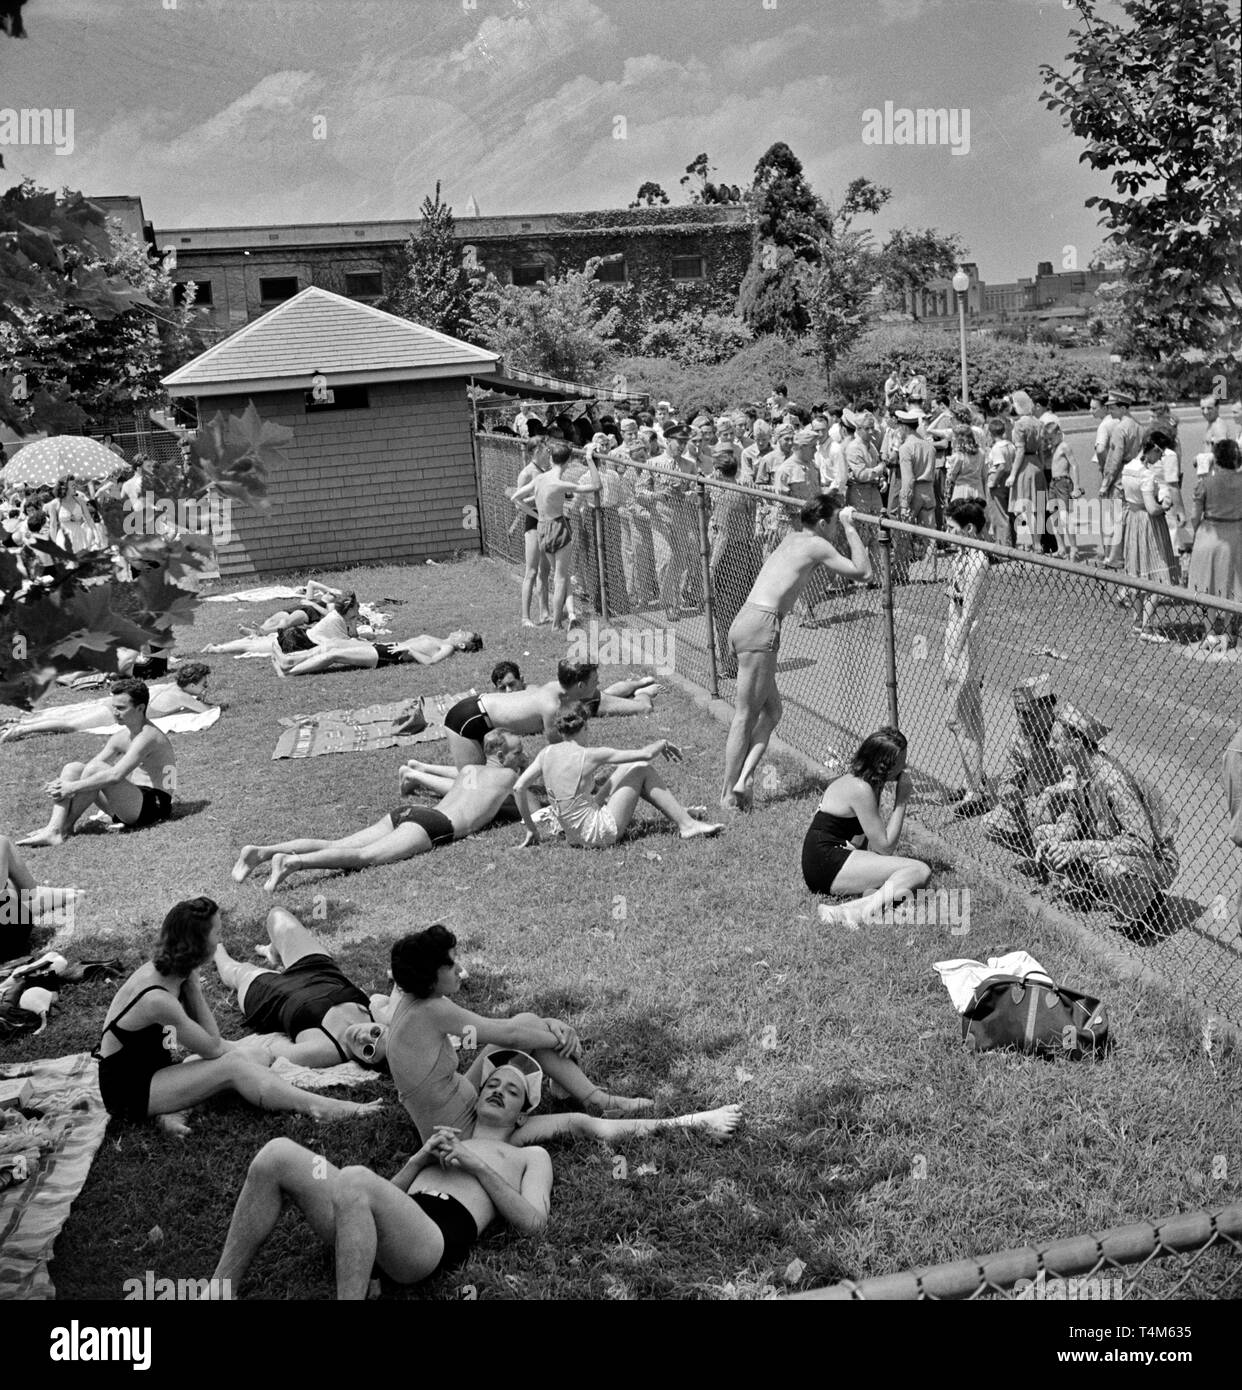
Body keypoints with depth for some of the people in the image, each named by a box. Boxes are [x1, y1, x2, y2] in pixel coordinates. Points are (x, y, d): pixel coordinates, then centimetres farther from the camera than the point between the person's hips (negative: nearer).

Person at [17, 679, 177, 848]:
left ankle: (66, 827, -11)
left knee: (95, 769, -26)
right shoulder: (121, 737, 12)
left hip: (154, 805, -9)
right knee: (73, 768, 0)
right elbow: (90, 766, 10)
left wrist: (73, 787, -24)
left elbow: (115, 775, -27)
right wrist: (62, 784, -9)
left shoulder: (148, 736, -17)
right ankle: (53, 830, -17)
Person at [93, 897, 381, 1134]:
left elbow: (207, 1036, -1)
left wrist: (192, 984, -10)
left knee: (238, 1057, -6)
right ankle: (317, 1108, -19)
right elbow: (213, 1047, -19)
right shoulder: (156, 999, -29)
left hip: (151, 1073, 9)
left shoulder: (162, 972, 0)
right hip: (127, 1091, -9)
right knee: (233, 1064, -20)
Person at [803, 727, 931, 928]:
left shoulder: (857, 780, 14)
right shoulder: (860, 790, -15)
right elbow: (885, 847, -12)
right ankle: (856, 912, -38)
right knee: (920, 871, -16)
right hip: (828, 866, -10)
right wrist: (901, 800, -6)